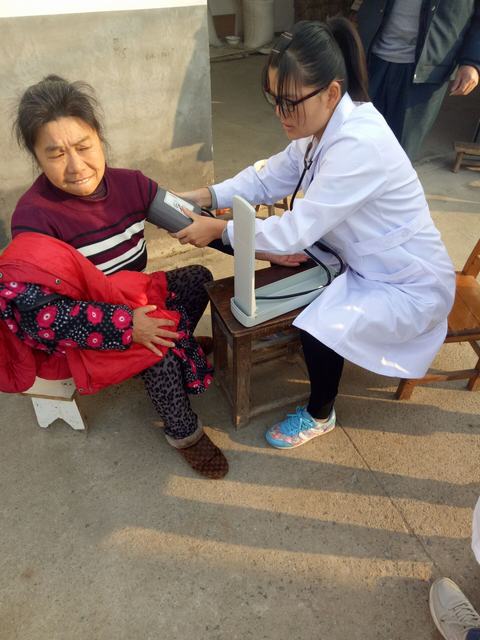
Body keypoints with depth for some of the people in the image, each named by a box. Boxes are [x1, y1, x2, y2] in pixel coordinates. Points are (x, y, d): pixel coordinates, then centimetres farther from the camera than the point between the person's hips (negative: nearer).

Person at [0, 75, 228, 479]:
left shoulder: (129, 184, -11)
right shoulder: (35, 216, -26)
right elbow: (34, 311, -30)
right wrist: (125, 324, -35)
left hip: (130, 296, 6)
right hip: (74, 327, -6)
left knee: (199, 279, -2)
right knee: (158, 342, -26)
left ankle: (175, 357, 13)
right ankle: (183, 432, -2)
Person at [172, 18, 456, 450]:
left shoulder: (358, 145, -32)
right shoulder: (327, 124, -4)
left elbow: (296, 231, -30)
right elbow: (270, 177, 2)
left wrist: (219, 230, -21)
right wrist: (206, 196, -10)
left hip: (410, 284, -9)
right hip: (363, 263, 9)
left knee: (319, 325, -25)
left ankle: (319, 415, 5)